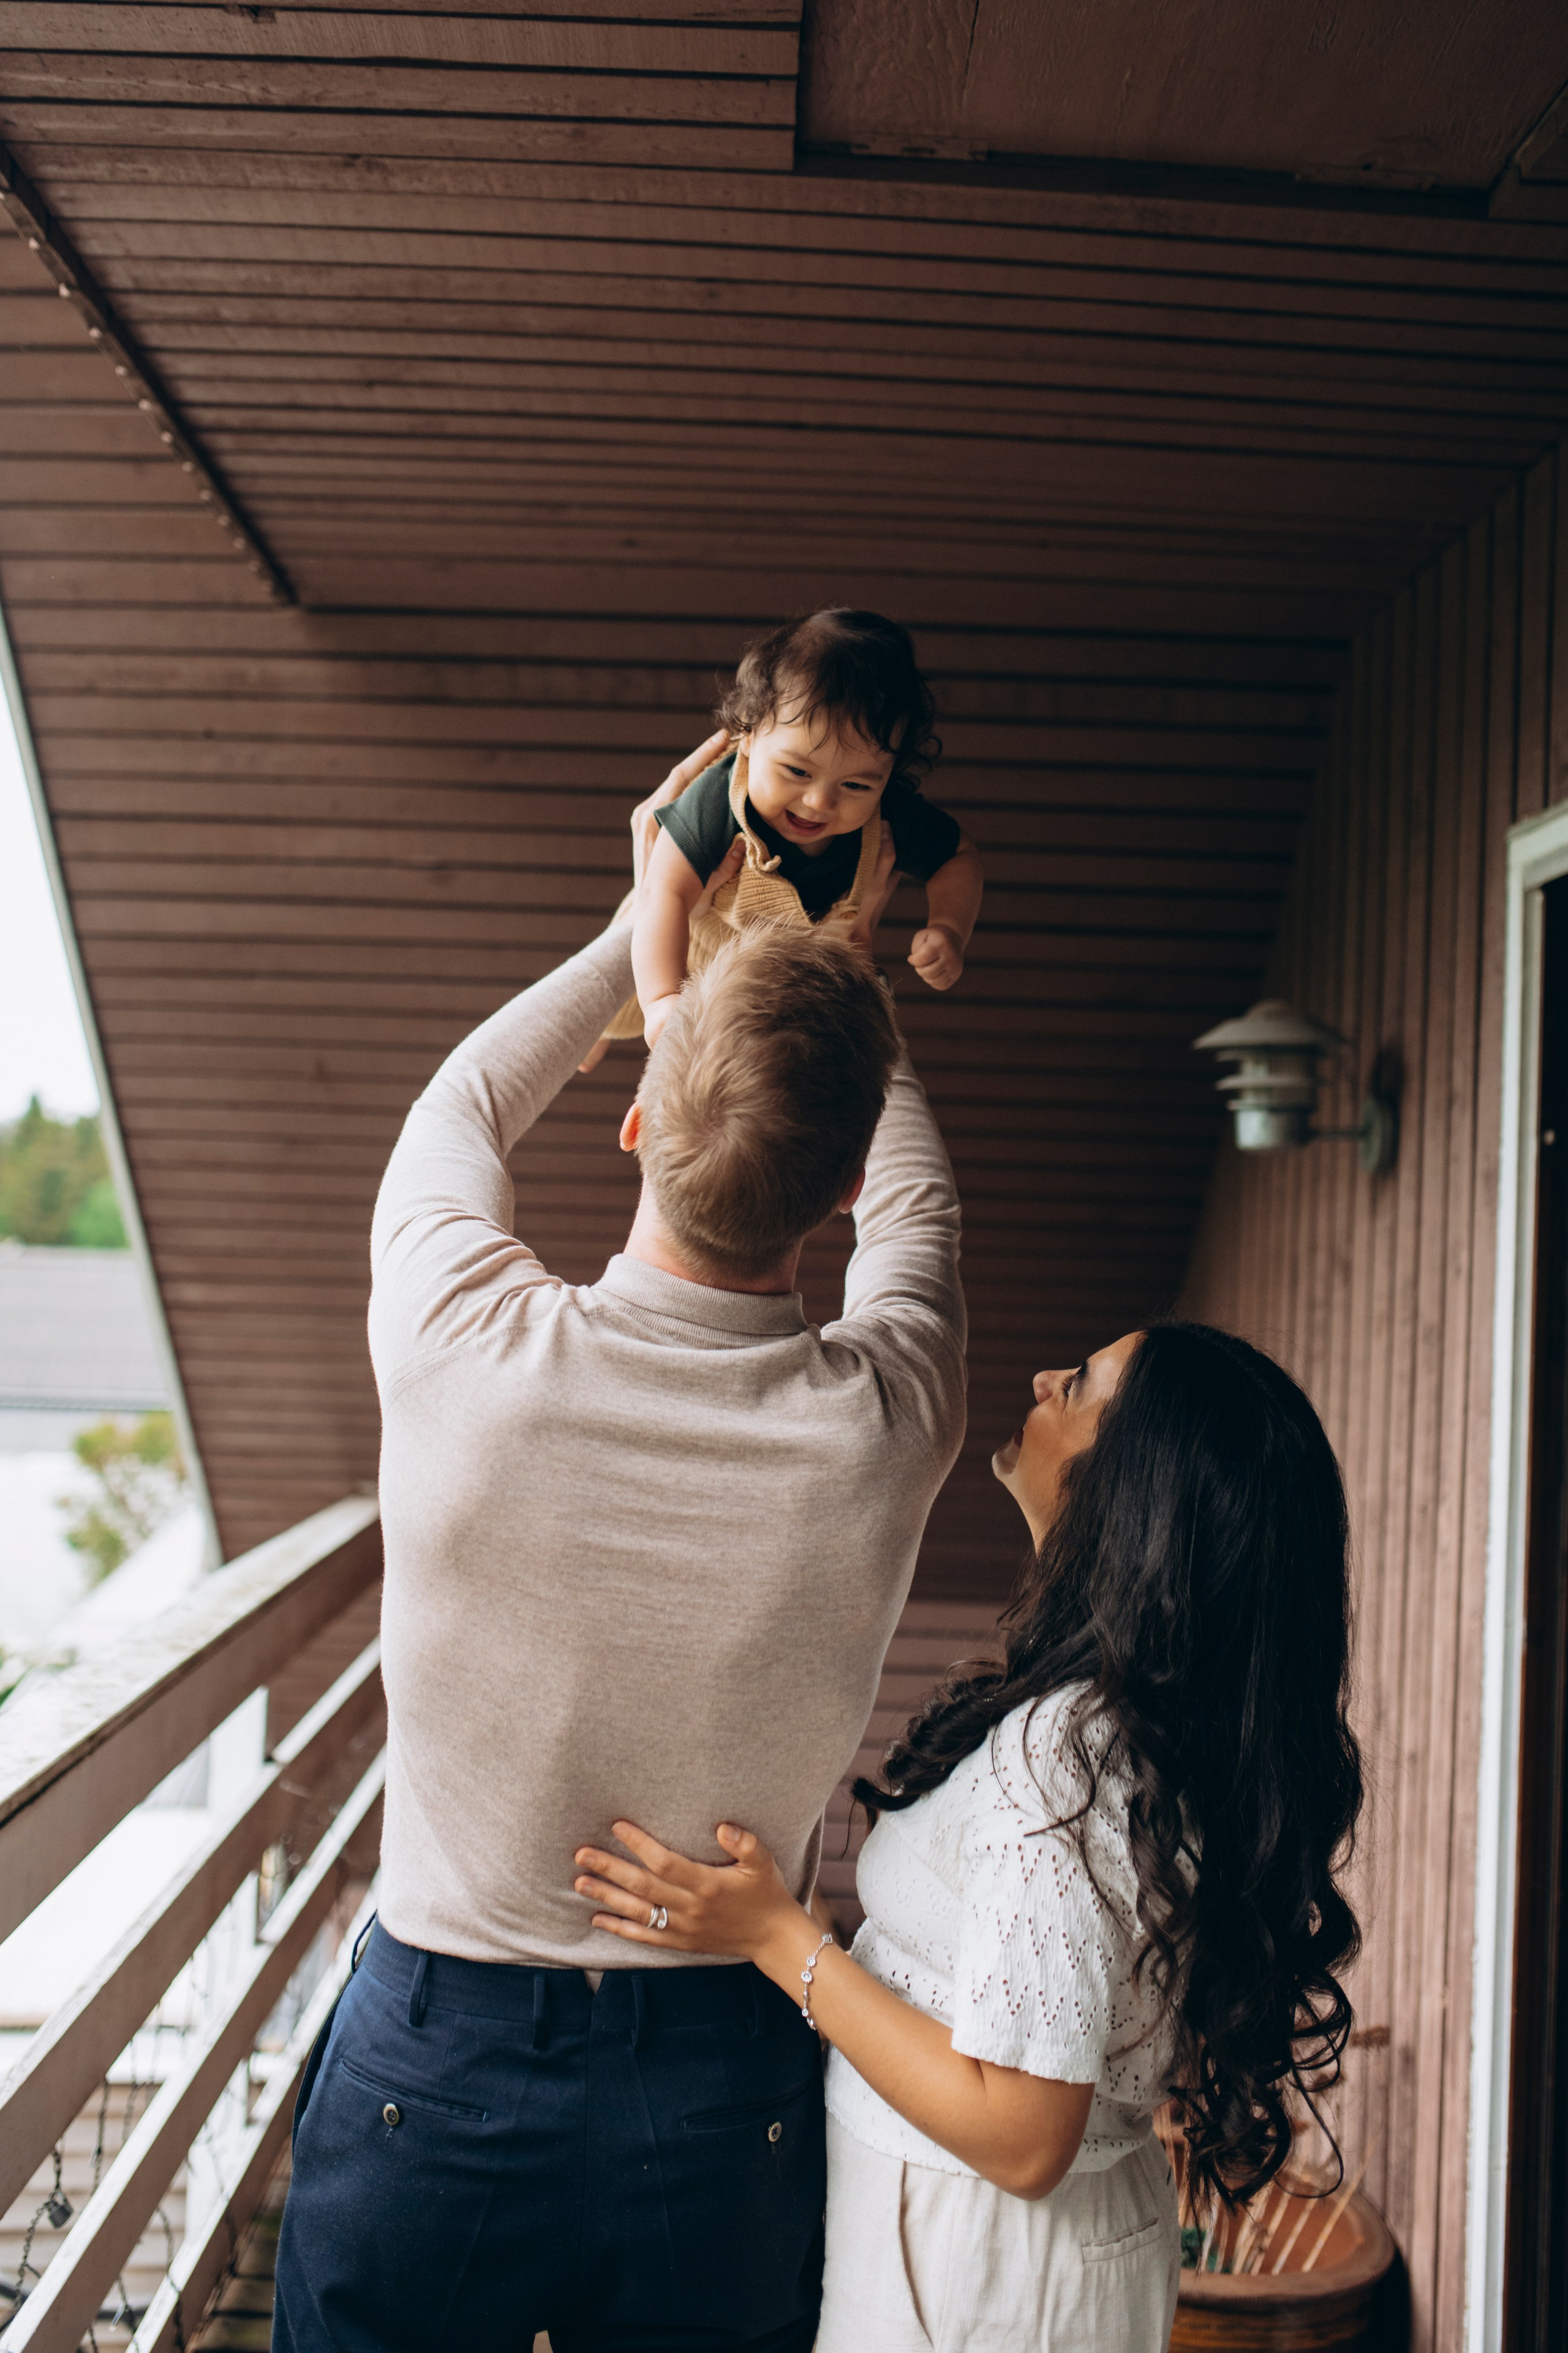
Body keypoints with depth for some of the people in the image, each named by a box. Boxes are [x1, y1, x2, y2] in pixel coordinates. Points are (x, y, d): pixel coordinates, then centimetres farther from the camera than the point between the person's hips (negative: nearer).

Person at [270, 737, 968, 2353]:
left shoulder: (464, 1352, -23)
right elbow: (916, 1207, 6)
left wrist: (643, 931, 15)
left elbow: (457, 1111, 2)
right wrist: (839, 972, 19)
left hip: (430, 2073, -1)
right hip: (728, 2105, 1)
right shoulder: (887, 1419, -19)